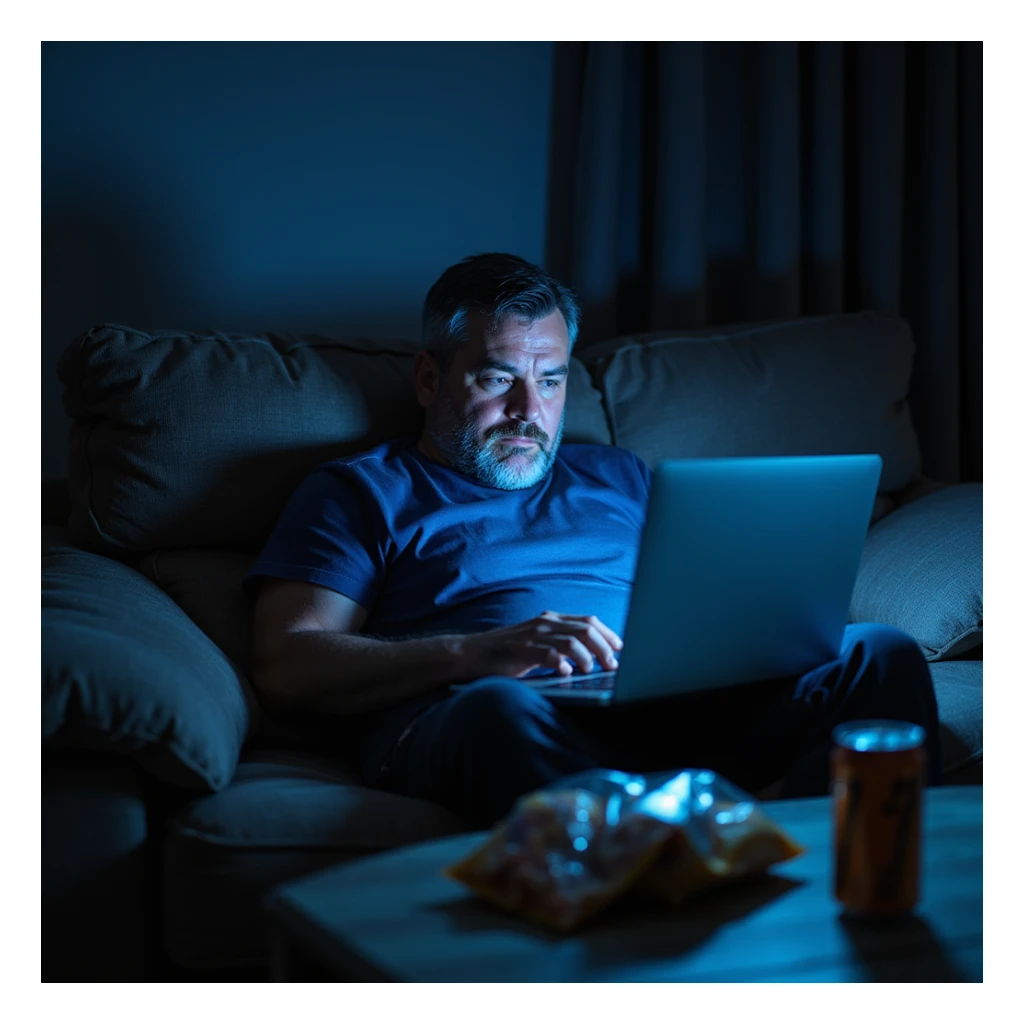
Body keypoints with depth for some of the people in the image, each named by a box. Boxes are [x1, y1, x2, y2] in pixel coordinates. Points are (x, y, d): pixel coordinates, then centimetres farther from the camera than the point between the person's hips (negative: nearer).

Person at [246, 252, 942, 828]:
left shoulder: (618, 478, 34)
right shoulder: (361, 491, 18)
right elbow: (285, 667, 3)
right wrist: (480, 653, -12)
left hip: (673, 708, 5)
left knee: (880, 655, -20)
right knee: (505, 708, -42)